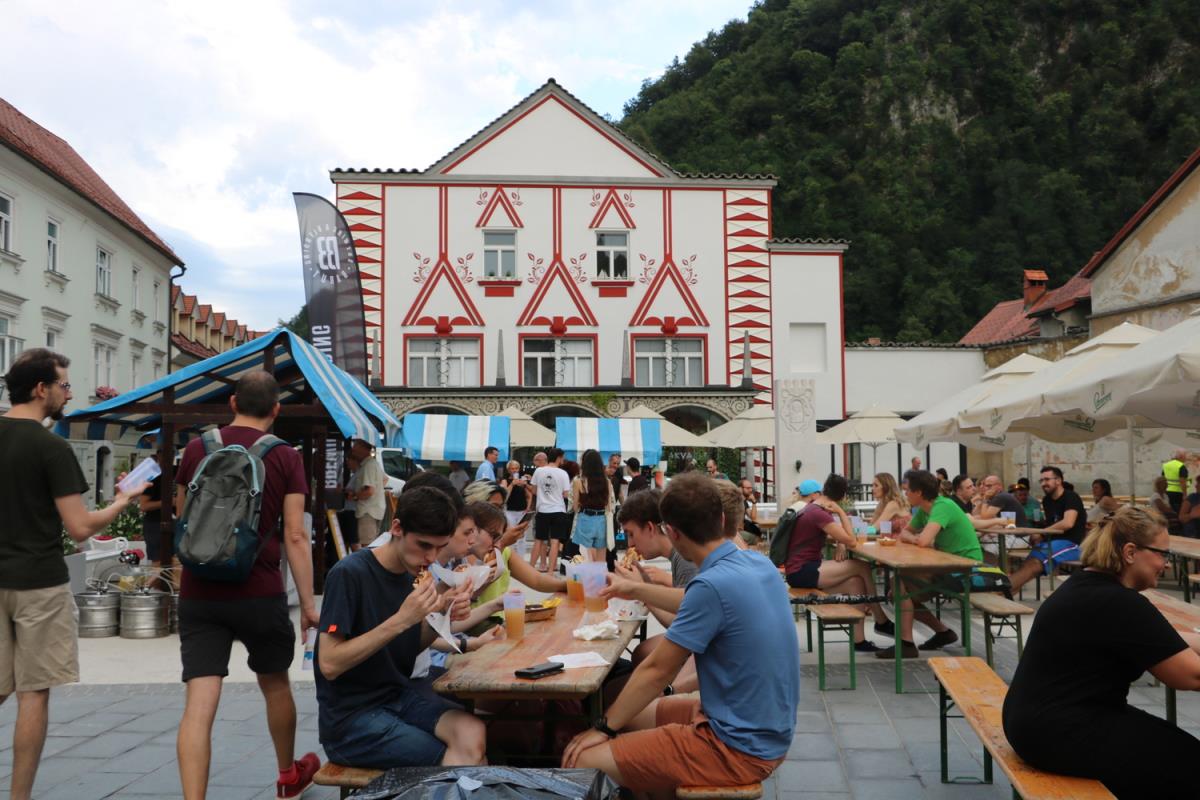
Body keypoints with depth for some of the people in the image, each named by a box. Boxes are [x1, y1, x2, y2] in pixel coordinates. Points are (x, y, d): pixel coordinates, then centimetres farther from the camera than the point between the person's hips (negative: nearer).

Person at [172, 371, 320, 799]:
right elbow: (295, 536, -10)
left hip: (199, 594, 1)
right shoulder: (285, 458, -6)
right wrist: (308, 604, -6)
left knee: (199, 703, -2)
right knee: (275, 683, 20)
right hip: (259, 593, -1)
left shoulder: (196, 449, 2)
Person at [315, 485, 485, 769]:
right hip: (349, 717, -6)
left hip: (399, 697, 6)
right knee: (455, 760, -17)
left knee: (472, 734, -20)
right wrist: (401, 619, -26)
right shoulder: (349, 574, -17)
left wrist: (441, 618, -7)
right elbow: (329, 665, -20)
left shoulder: (412, 573, 4)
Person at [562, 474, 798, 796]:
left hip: (739, 746, -9)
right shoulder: (757, 562, 1)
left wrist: (604, 727, -1)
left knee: (582, 763, -9)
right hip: (762, 728, 9)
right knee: (634, 713, 23)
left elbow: (657, 671, -14)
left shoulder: (713, 584, -24)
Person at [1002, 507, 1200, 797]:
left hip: (1046, 719, 10)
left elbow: (1167, 641, 17)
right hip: (1058, 734, -10)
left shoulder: (1090, 585, 10)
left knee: (1170, 746, 14)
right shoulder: (1119, 603, -22)